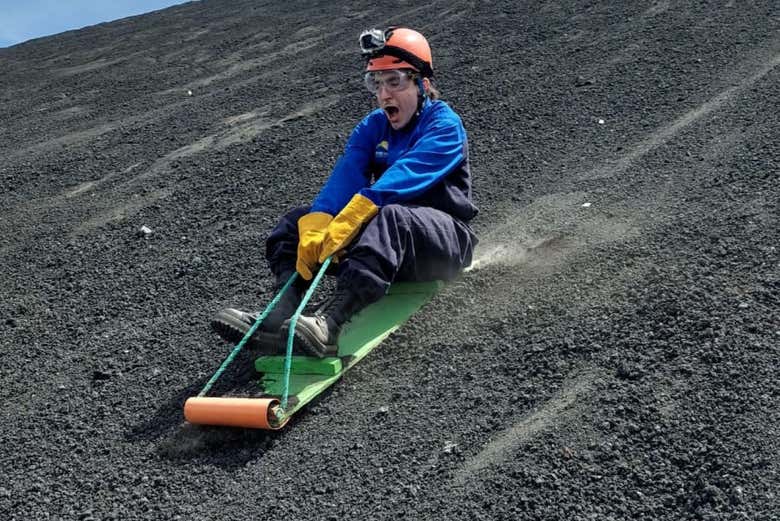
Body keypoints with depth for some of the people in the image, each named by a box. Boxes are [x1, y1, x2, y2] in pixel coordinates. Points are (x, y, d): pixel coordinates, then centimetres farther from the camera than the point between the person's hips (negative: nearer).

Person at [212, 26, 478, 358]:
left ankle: (328, 325, -55)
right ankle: (282, 313, -32)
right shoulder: (371, 127, 8)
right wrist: (315, 229, -29)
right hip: (386, 245, 6)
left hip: (444, 237, -6)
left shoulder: (444, 125, -11)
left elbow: (400, 179, -27)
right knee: (300, 221, -8)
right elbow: (344, 179, -10)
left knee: (390, 218, -39)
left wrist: (345, 224, -39)